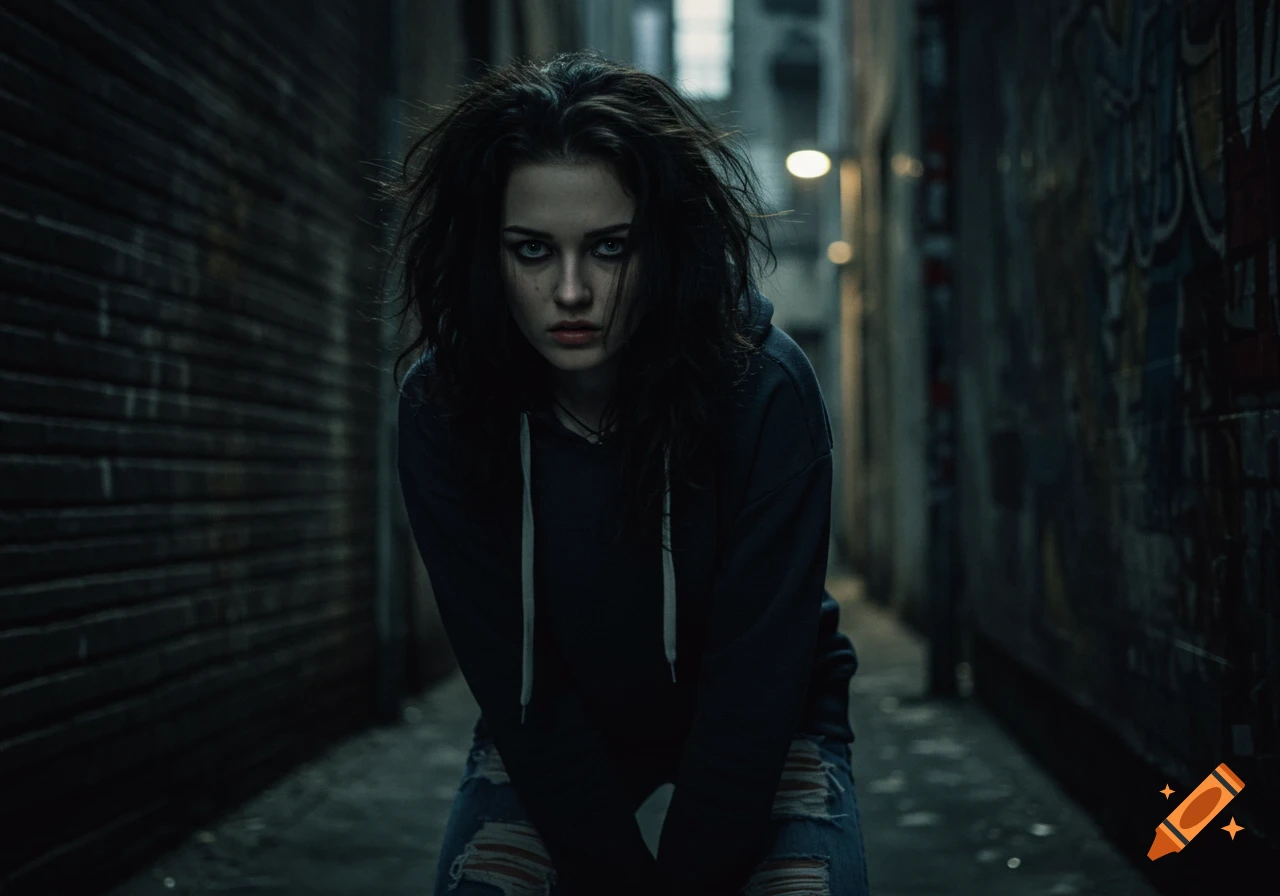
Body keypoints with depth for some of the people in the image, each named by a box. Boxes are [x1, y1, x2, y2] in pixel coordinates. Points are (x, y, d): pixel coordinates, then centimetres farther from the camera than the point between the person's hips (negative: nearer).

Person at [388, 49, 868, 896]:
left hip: (769, 727, -1)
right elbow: (512, 672, -19)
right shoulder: (442, 406, -21)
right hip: (552, 731, 2)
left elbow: (752, 685, -25)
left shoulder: (766, 391, -28)